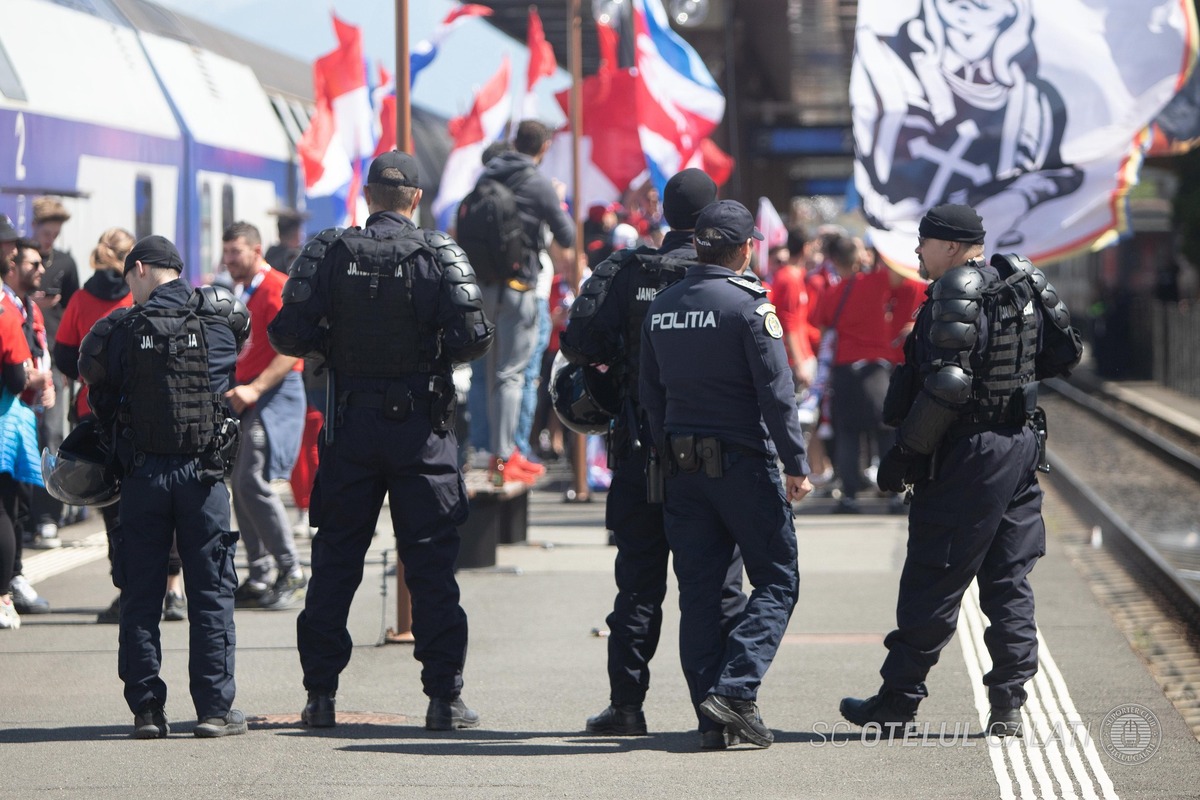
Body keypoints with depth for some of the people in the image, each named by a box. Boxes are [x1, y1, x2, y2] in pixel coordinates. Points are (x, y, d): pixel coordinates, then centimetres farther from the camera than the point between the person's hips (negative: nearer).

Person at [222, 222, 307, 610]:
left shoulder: (277, 288, -11)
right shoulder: (240, 293, 18)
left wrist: (255, 389, -25)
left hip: (275, 394, -9)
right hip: (244, 397, 9)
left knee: (253, 483, -16)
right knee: (240, 484, 6)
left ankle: (291, 572, -9)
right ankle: (259, 577, 11)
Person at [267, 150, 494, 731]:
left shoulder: (329, 253, -2)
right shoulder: (439, 255, -5)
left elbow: (288, 335, -8)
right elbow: (473, 336, -13)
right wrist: (437, 350, 8)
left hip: (351, 425, 1)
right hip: (422, 426, -1)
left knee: (335, 559, 9)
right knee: (431, 562, 3)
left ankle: (320, 695, 10)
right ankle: (444, 697, 1)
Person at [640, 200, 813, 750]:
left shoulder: (661, 308, 9)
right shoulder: (748, 305, -11)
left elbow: (650, 394, 14)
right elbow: (776, 392, -14)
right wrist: (796, 466, -10)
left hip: (682, 467, 6)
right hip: (743, 464, -6)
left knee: (698, 590, 8)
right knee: (776, 582, 2)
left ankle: (711, 714, 6)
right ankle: (734, 689, -13)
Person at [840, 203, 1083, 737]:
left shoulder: (956, 294, -16)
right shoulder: (1020, 282, 9)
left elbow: (947, 387, -23)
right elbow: (1065, 354, 17)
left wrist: (904, 454, -17)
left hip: (969, 453, -8)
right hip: (1022, 446, 8)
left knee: (933, 582, -1)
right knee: (1009, 582, 10)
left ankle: (898, 702, 5)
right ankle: (1008, 707, 8)